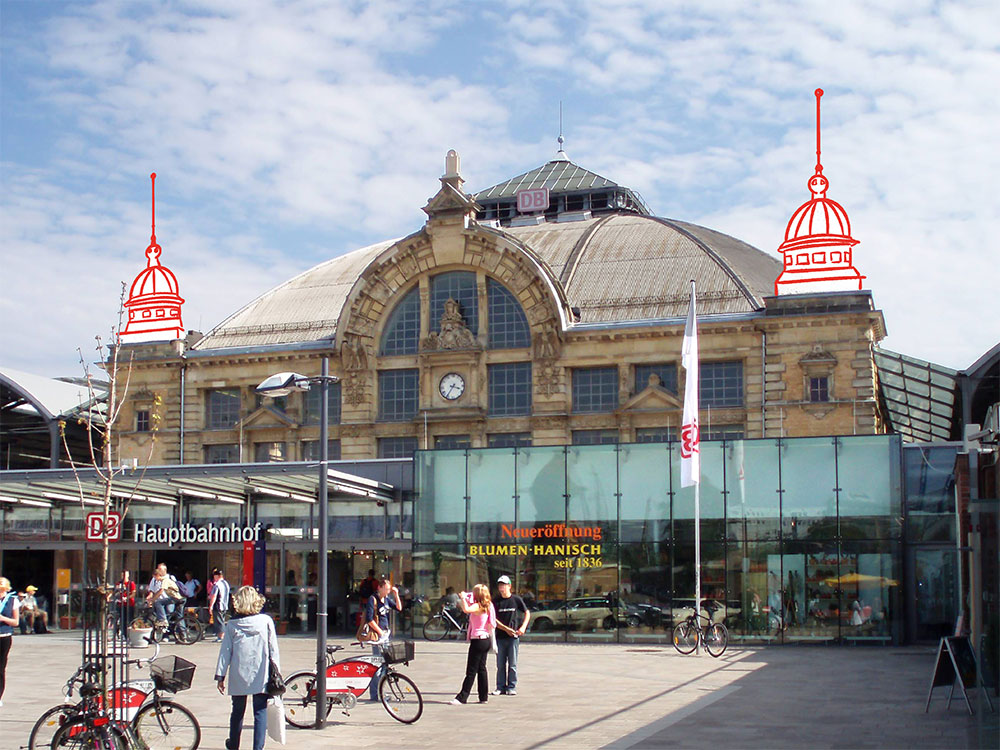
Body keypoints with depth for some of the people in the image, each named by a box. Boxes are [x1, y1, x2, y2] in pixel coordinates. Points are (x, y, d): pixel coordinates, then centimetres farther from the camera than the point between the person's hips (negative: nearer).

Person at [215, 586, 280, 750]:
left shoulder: (232, 624, -1)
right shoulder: (266, 621, -3)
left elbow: (225, 651, 1)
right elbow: (273, 650, -2)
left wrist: (220, 676, 6)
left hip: (238, 677, 2)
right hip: (261, 677, -2)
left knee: (238, 711, 18)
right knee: (260, 712, 2)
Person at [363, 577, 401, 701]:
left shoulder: (386, 599, 13)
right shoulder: (372, 599, -11)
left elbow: (399, 608, 14)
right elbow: (369, 619, -17)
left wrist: (396, 595, 3)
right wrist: (380, 631, -13)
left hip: (385, 634, 8)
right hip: (377, 635, -8)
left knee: (384, 663, 11)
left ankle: (379, 692, 20)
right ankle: (375, 694, -6)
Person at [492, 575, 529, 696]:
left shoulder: (516, 599, 2)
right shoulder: (497, 602, 7)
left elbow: (527, 613, 8)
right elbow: (494, 620, 2)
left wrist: (523, 627, -7)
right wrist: (506, 629, -11)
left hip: (513, 636, -2)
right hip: (500, 636, 2)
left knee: (512, 663, -1)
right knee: (500, 664, 4)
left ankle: (512, 687, 6)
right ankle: (500, 687, 11)